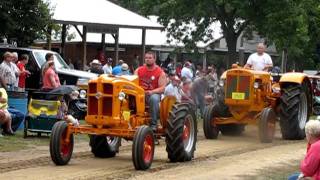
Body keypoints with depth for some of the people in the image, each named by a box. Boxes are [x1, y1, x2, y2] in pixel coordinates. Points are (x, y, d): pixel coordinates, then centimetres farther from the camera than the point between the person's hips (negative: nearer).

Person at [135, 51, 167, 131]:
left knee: (154, 98, -39)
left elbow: (162, 88, -6)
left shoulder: (160, 72, 1)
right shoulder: (139, 70, 12)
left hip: (153, 94, -3)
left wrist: (152, 92, -24)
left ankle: (153, 124, -33)